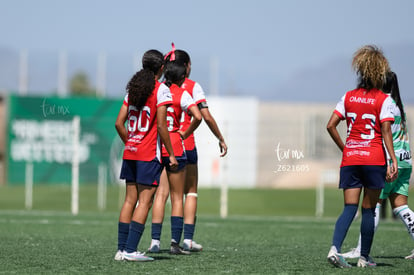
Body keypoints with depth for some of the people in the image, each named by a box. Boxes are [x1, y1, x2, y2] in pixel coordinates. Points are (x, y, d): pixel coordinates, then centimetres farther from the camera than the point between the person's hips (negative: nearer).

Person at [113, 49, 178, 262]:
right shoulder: (161, 90, -8)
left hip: (130, 152, 7)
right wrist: (171, 154, -6)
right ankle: (130, 249, -9)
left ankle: (121, 249, 9)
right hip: (149, 155, -7)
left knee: (129, 200, 10)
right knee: (145, 201, -4)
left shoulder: (133, 88, 10)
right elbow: (161, 126, -13)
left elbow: (119, 123, 9)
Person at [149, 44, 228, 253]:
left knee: (161, 193, 2)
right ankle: (188, 239, 5)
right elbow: (206, 117, -7)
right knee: (191, 192, 10)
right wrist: (221, 139, 2)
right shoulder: (192, 87, -2)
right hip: (186, 144, -2)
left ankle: (155, 240, -6)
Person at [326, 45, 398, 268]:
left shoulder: (348, 97, 8)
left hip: (350, 158, 3)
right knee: (369, 209, 5)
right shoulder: (383, 100, -3)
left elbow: (330, 125, 4)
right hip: (374, 159, -3)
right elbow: (386, 131, -10)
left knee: (349, 208, 1)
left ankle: (335, 248, -19)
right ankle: (364, 257, 8)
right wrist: (393, 160, -10)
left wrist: (344, 148, 13)